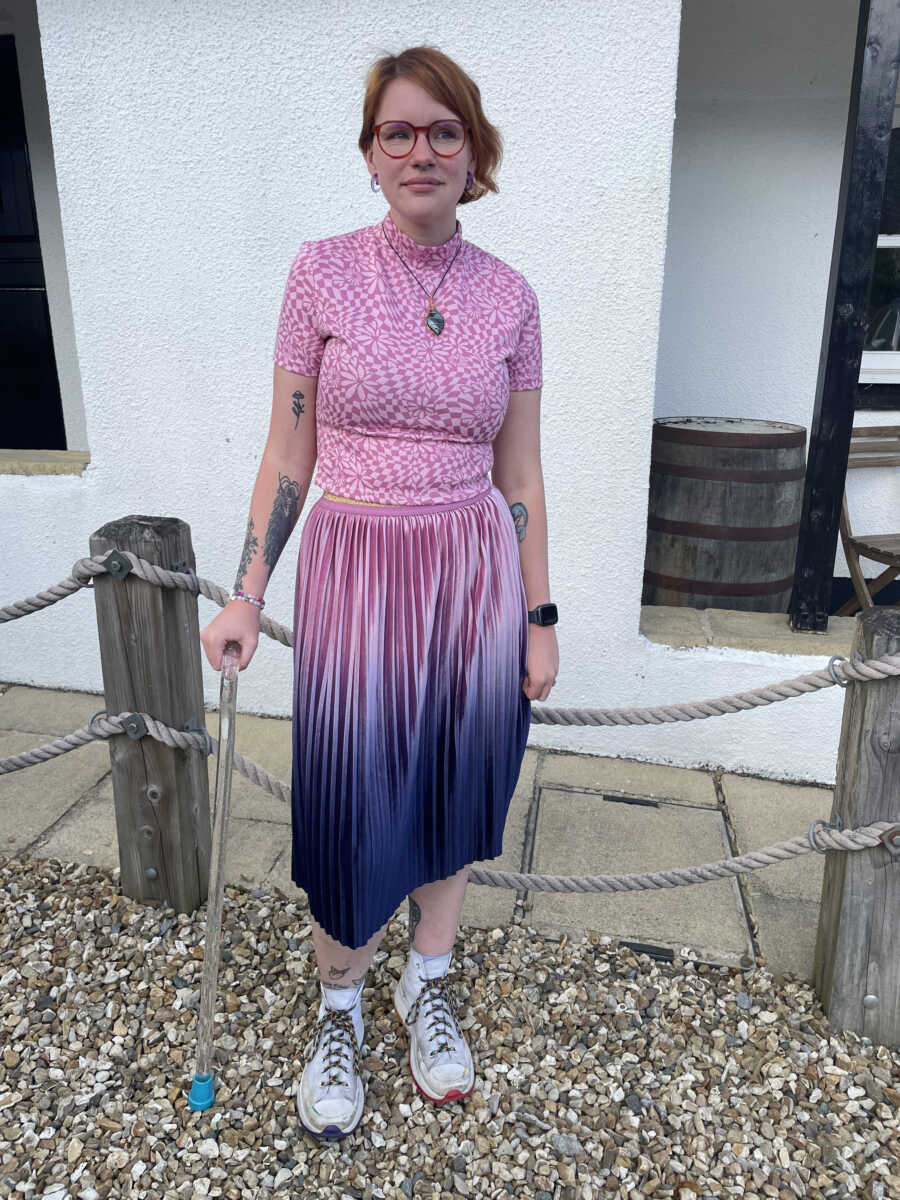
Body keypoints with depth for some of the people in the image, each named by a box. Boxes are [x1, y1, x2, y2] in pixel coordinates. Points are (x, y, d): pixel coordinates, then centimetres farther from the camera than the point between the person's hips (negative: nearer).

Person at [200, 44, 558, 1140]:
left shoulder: (508, 296, 4)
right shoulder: (322, 273, -1)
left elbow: (519, 475, 6)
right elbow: (289, 454, 1)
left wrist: (539, 617, 5)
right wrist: (247, 595, -2)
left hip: (476, 575, 2)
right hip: (354, 569, -2)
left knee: (456, 789, 14)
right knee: (351, 801, 6)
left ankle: (428, 984, 41)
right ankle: (338, 1005, 35)